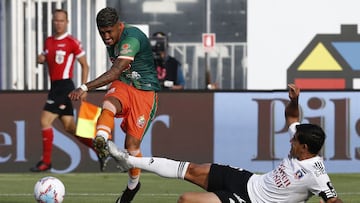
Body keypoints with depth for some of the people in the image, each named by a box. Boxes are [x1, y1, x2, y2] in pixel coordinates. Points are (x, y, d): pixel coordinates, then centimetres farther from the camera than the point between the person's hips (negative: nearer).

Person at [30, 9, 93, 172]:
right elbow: (44, 58, 27)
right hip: (55, 86, 8)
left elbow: (85, 65, -4)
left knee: (45, 121, -13)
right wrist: (41, 58, 2)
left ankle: (46, 161, -7)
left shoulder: (72, 42, -8)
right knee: (69, 127, 9)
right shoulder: (48, 41, 13)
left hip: (64, 86, -8)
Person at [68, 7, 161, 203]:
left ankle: (133, 184, 19)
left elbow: (115, 72, -35)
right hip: (122, 86, 6)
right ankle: (101, 140, -59)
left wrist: (86, 87, -43)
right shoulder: (111, 40, 4)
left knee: (132, 143, -7)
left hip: (144, 91, -6)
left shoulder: (132, 38, -24)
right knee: (108, 105, -32)